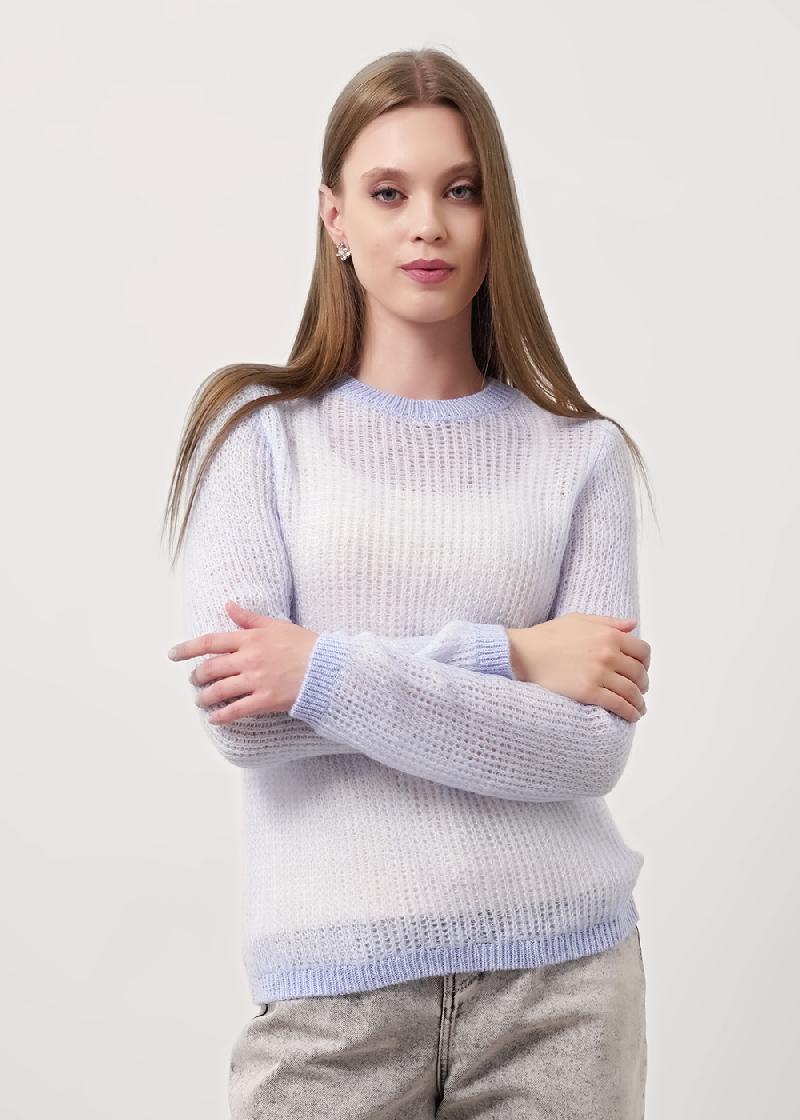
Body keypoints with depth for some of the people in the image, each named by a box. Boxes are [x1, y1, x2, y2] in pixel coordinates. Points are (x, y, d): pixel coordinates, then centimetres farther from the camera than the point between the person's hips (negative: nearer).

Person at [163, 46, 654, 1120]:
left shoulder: (580, 455, 2)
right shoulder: (259, 427, 0)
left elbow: (592, 749, -8)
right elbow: (238, 717, -11)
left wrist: (329, 672, -14)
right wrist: (503, 658, -13)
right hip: (333, 988, -1)